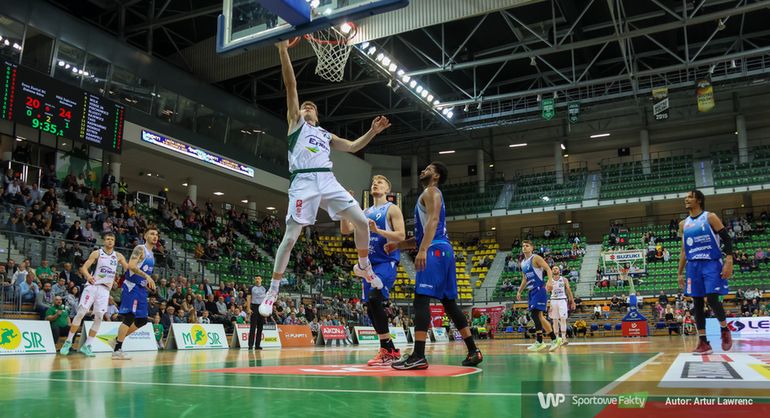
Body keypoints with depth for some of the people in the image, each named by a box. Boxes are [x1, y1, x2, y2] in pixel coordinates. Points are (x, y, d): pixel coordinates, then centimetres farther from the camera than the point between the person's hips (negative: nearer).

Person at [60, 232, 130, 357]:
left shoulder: (118, 256, 8)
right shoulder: (97, 253, 0)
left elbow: (128, 268, 5)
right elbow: (84, 268, -5)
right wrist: (88, 276, -25)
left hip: (105, 289, 3)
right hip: (92, 286, -3)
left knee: (99, 318, -2)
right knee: (81, 313, -8)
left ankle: (87, 345, 6)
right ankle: (68, 342, 4)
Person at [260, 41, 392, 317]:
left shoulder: (326, 135, 31)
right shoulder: (295, 122, 18)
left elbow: (353, 147, 30)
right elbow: (291, 85, 9)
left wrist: (373, 131, 18)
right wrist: (283, 51, 1)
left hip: (328, 181, 5)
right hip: (303, 182, -4)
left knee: (362, 222, -4)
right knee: (290, 237, -9)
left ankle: (364, 267, 19)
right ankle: (273, 291, 2)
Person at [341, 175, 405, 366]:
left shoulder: (392, 209, 0)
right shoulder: (365, 212, 19)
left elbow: (401, 236, -10)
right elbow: (346, 230, 10)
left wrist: (378, 230, -22)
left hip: (386, 261, -7)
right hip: (369, 263, 8)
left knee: (374, 299, -24)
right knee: (371, 308, 6)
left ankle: (386, 350, -16)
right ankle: (391, 351, 17)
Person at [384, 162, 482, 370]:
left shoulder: (430, 192, 0)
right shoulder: (429, 196, 30)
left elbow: (433, 220, -18)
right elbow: (422, 235, 31)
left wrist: (422, 250, -28)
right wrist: (398, 244, 22)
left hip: (435, 250, -10)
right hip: (442, 250, 10)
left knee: (421, 299, -16)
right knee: (449, 302, 11)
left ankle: (418, 356, -22)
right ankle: (473, 351, 14)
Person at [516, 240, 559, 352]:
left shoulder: (536, 258, -7)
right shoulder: (523, 263, 16)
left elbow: (548, 269, -15)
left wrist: (550, 281, -31)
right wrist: (519, 291, 20)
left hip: (539, 290, -9)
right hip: (531, 291, 9)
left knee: (535, 314, -16)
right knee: (538, 316, 9)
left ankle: (539, 342, -10)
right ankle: (554, 339, 18)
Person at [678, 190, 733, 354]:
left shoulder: (710, 217, -1)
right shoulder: (683, 224, 14)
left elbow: (727, 239, -6)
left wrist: (729, 262, -18)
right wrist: (680, 273, 13)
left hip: (712, 264, -5)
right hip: (693, 266, 5)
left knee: (712, 299, -16)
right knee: (697, 303, 2)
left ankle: (725, 329, 12)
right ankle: (703, 343, 5)